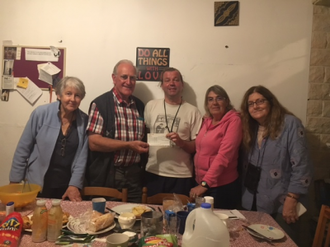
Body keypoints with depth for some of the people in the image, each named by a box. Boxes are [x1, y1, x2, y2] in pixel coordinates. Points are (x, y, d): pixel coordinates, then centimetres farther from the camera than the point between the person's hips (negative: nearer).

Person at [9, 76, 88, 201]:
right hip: (37, 185, -1)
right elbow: (23, 149, -4)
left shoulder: (84, 121, -4)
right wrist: (15, 181, -2)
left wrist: (75, 185, -8)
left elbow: (82, 156, -2)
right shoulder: (41, 113, -9)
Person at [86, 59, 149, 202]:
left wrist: (146, 145, 1)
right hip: (107, 176, -4)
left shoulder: (139, 105, 10)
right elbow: (93, 142, -15)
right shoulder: (100, 104, -7)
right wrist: (128, 145, -18)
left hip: (134, 176, 5)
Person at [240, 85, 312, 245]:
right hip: (255, 204, 5)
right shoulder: (251, 128, 7)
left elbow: (301, 166, -15)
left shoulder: (290, 124, -12)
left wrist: (291, 200, -17)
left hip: (282, 205, -5)